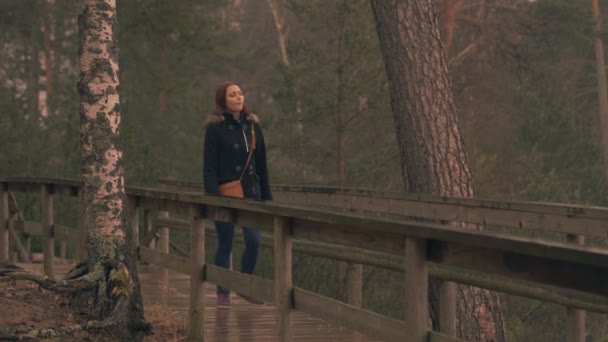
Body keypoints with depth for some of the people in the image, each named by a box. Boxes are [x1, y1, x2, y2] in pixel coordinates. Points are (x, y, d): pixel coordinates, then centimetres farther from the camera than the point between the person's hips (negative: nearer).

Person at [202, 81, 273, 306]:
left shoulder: (253, 126, 9)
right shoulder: (215, 128, -5)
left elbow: (261, 165, 13)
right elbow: (209, 166, -8)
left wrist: (267, 195, 11)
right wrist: (212, 195, -17)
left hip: (250, 193, 4)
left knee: (254, 241, -3)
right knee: (225, 245, 2)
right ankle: (223, 293, 13)